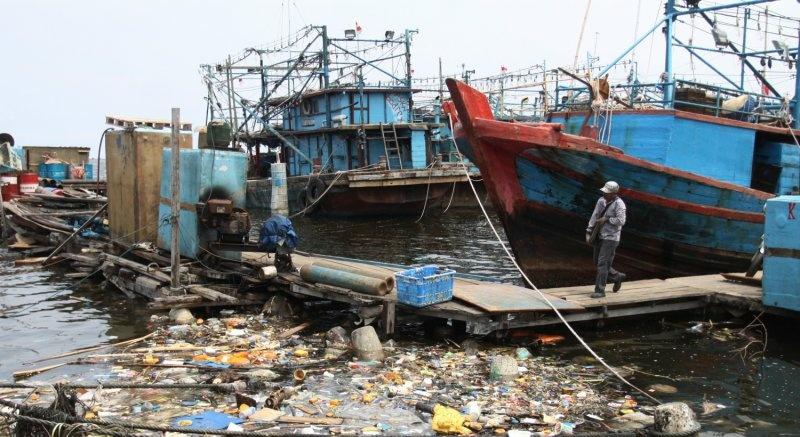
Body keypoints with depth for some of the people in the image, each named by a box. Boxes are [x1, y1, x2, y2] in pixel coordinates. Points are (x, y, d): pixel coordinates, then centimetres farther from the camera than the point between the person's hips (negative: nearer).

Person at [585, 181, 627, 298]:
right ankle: (617, 277, 34)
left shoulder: (619, 204, -14)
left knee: (602, 263, -9)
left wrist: (606, 219, -16)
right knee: (598, 262, 14)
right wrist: (589, 232, 0)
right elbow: (594, 217, 6)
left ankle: (600, 290, -3)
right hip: (600, 236, 8)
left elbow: (621, 221, -21)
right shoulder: (601, 201, 7)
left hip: (611, 238, -8)